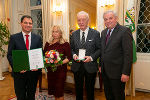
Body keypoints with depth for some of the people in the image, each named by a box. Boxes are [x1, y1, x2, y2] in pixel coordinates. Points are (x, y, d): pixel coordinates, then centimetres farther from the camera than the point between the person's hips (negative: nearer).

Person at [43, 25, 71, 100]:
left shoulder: (65, 44, -5)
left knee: (59, 91, 2)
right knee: (53, 89, 14)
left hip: (61, 70, -4)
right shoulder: (48, 43, 7)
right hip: (50, 69, 4)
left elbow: (69, 57, -7)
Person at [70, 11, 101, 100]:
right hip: (77, 66, 3)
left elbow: (99, 49, -3)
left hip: (90, 66, -2)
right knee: (78, 89, 18)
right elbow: (71, 48, 10)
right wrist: (74, 55, -10)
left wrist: (91, 57, -18)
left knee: (90, 89, 14)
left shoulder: (95, 33, -4)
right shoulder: (74, 34, 5)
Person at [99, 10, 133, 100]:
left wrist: (126, 73, -20)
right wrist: (101, 65, 12)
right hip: (105, 71, 7)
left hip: (117, 72, -6)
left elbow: (128, 54, -17)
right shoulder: (103, 32, 11)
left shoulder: (125, 31, -12)